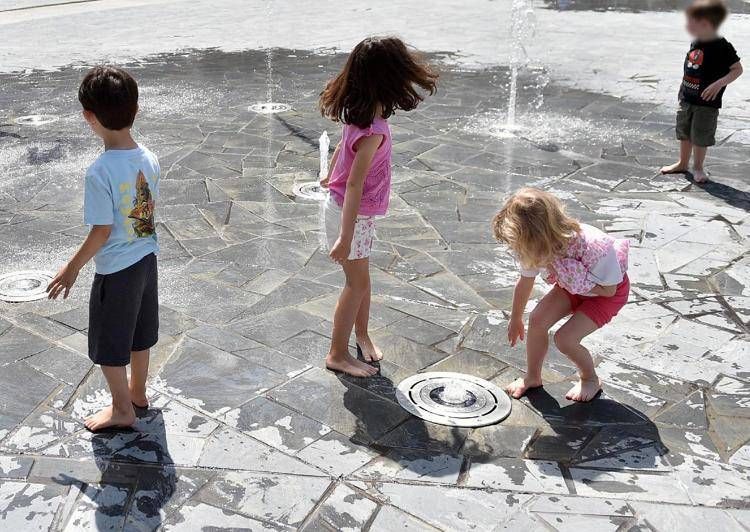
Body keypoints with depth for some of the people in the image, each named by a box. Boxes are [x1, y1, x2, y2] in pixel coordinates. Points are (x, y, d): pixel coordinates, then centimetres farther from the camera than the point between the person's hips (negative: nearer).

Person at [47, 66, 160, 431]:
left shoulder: (99, 172, -27)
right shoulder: (149, 159, -7)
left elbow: (101, 231, -21)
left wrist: (72, 269, -7)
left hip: (116, 269, -7)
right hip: (146, 258, 7)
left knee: (108, 345, 13)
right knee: (139, 332, 24)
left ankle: (122, 410, 27)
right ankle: (137, 392, 42)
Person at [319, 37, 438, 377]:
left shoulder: (361, 116, -5)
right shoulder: (374, 131, -32)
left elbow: (342, 146, 14)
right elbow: (355, 186, -32)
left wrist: (330, 177, 34)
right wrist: (345, 239, -29)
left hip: (359, 211, 8)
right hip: (351, 214, -8)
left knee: (361, 278, 20)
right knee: (357, 283, 3)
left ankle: (361, 335, 38)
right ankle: (337, 354, 16)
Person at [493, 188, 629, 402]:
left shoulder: (593, 247, -43)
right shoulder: (538, 247, -25)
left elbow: (609, 290, -24)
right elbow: (525, 284, -3)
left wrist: (579, 281, -39)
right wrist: (516, 319, 10)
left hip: (608, 292, -5)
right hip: (573, 285, 6)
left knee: (565, 338, -17)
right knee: (536, 321, -11)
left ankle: (590, 380, 12)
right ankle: (532, 377, 13)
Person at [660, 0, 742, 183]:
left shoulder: (722, 47, -18)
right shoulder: (695, 43, 3)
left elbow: (737, 69, -13)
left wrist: (719, 84, -26)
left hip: (707, 102, -7)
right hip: (686, 99, 7)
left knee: (701, 137, 3)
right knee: (684, 133, 16)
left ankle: (698, 167, 21)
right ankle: (683, 164, 32)